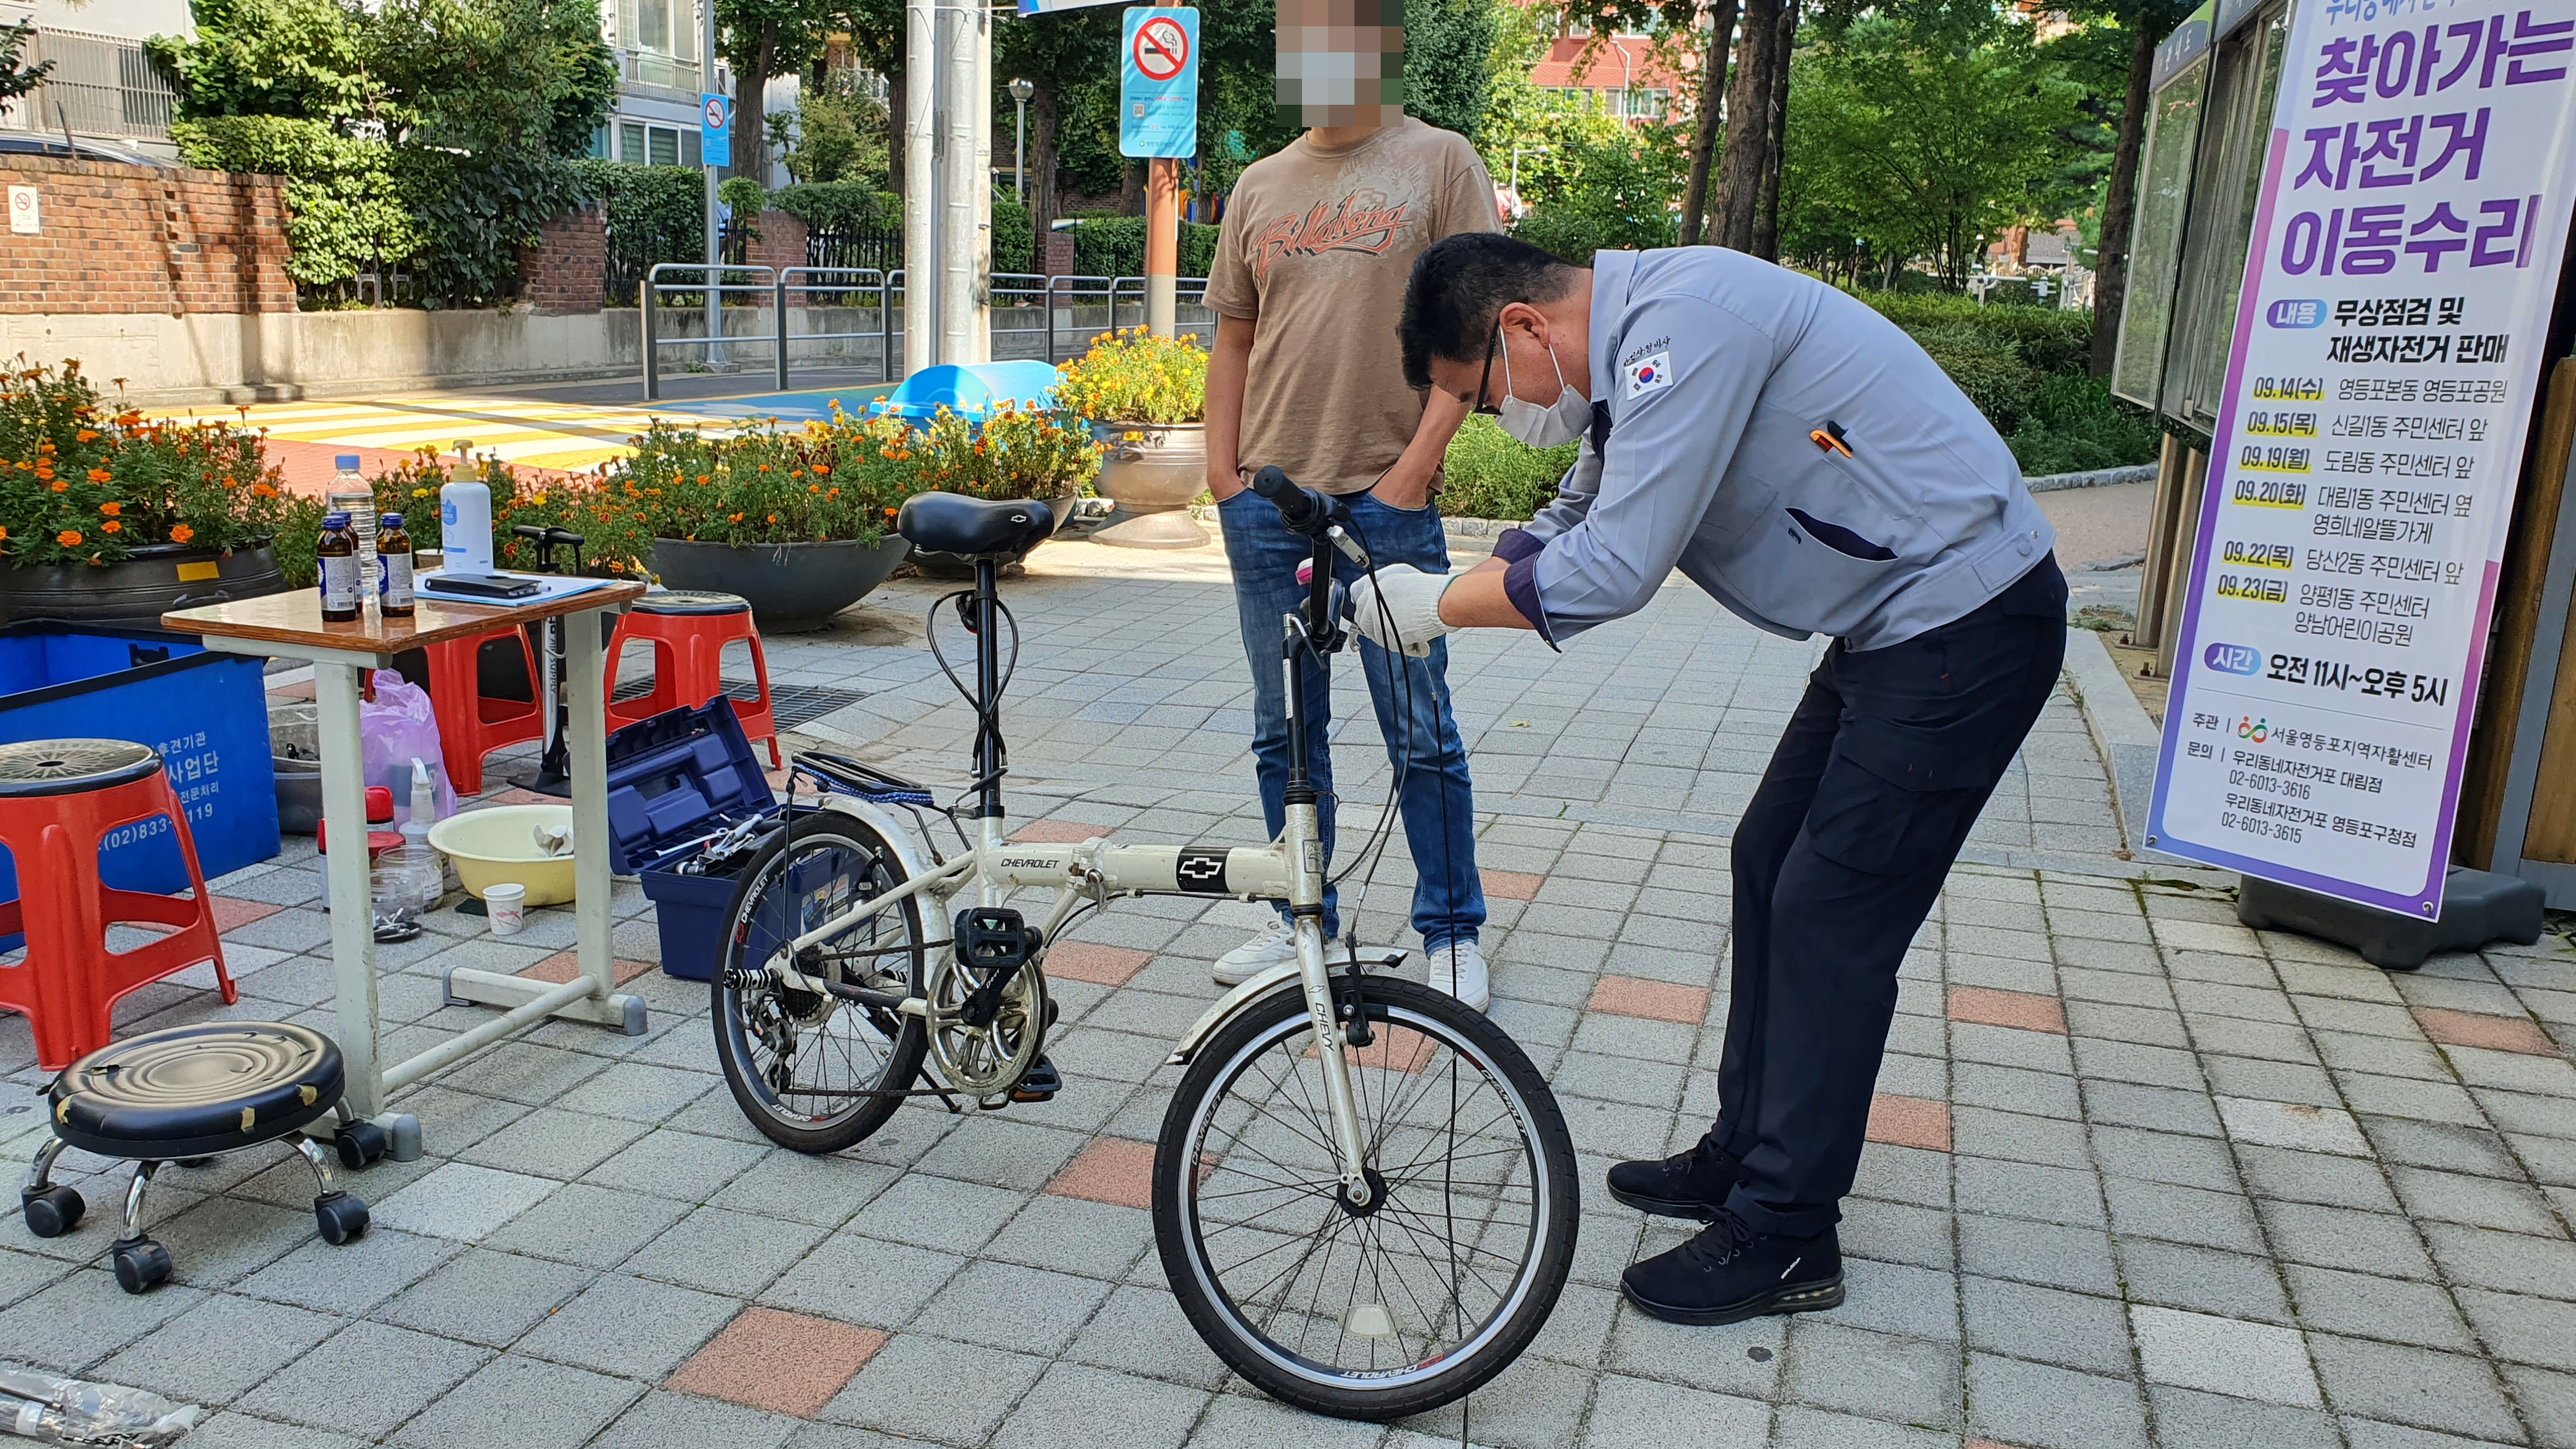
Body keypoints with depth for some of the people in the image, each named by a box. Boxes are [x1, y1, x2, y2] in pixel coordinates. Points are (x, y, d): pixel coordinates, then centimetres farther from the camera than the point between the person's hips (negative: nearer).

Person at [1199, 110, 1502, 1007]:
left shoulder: (1439, 161, 2)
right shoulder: (1260, 185, 15)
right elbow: (1234, 338, 17)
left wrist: (1417, 464, -12)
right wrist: (1221, 469, 6)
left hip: (1388, 500, -4)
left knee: (1420, 732, 1)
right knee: (1285, 730, 11)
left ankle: (1451, 932, 16)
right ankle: (1302, 922, 26)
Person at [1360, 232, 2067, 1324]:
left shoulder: (1683, 318, -23)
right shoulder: (1635, 346, 10)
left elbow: (1612, 571, -27)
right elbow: (1569, 531, 19)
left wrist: (1439, 606, -14)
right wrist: (1393, 593, 9)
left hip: (1965, 627, -10)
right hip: (1896, 624, 10)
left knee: (1828, 916, -6)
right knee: (1768, 867, 14)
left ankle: (1783, 1237, 6)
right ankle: (1745, 1155, 28)